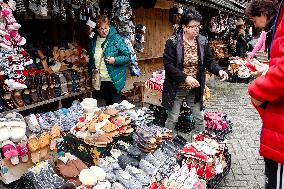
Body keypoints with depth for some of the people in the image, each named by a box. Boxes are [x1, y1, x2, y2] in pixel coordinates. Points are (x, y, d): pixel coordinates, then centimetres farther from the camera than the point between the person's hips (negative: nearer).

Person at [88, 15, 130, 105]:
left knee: (115, 103, 4)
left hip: (114, 79, -5)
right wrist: (91, 71, 11)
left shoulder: (116, 39, -11)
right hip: (100, 79, 5)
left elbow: (127, 56, -12)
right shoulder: (93, 40, 5)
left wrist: (115, 60, -26)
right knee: (107, 102, 18)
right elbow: (91, 59, 19)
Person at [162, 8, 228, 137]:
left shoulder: (203, 42, 0)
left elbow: (209, 61, 5)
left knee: (199, 118, 13)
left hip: (195, 89, 4)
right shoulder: (173, 42, -13)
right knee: (173, 119, 8)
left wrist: (219, 70, -16)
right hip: (176, 89, -4)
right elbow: (168, 65, -18)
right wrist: (185, 78, -25)